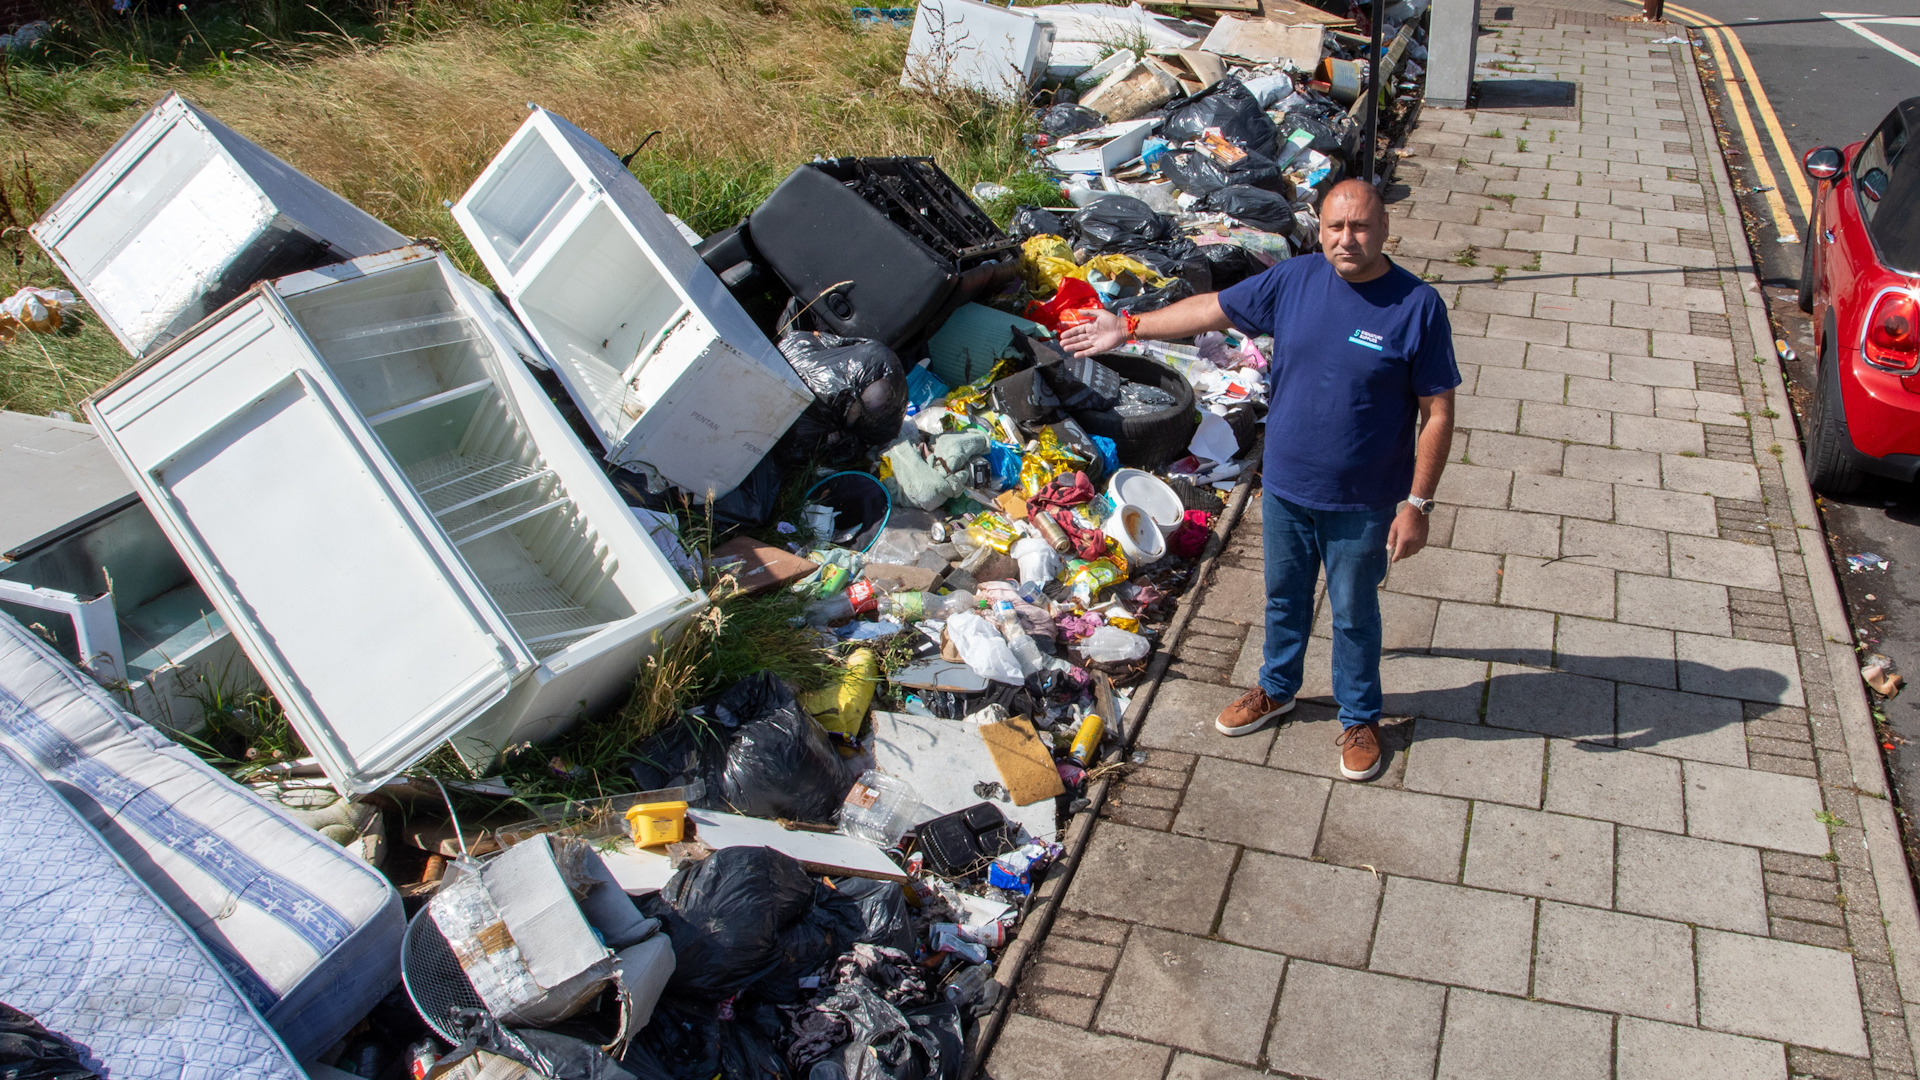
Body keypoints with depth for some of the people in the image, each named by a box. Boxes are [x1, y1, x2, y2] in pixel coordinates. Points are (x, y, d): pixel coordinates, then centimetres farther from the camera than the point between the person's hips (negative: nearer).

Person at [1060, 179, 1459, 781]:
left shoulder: (1417, 305, -18)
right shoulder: (1295, 280, -6)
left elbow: (1438, 414, -14)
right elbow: (1213, 309, 7)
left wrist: (1417, 504, -15)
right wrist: (1130, 328, 9)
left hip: (1361, 505, -4)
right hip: (1285, 487, 4)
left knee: (1353, 616, 15)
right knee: (1284, 599, 24)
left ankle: (1359, 718, 38)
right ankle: (1277, 691, 48)